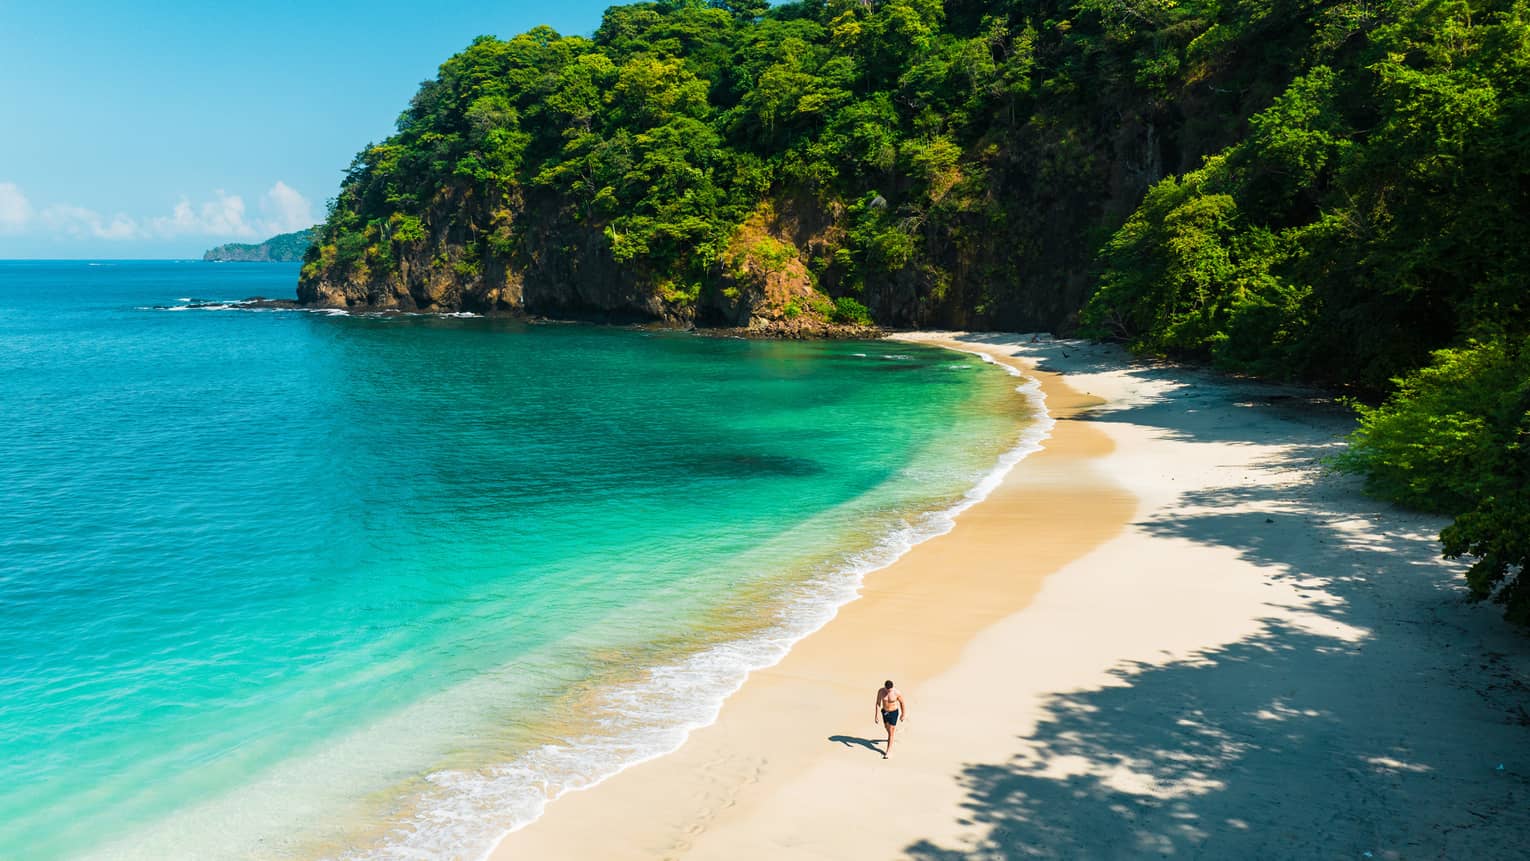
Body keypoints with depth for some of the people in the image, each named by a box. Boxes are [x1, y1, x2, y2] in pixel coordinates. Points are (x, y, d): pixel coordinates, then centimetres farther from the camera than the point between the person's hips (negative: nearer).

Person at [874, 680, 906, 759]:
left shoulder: (897, 693, -26)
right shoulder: (880, 691, -19)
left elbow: (902, 703, -10)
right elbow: (878, 703, -7)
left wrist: (903, 714, 1)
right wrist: (877, 715, -8)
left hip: (894, 713, -4)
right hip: (884, 712, 4)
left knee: (890, 732, 1)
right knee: (888, 729, 25)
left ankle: (888, 751, 15)